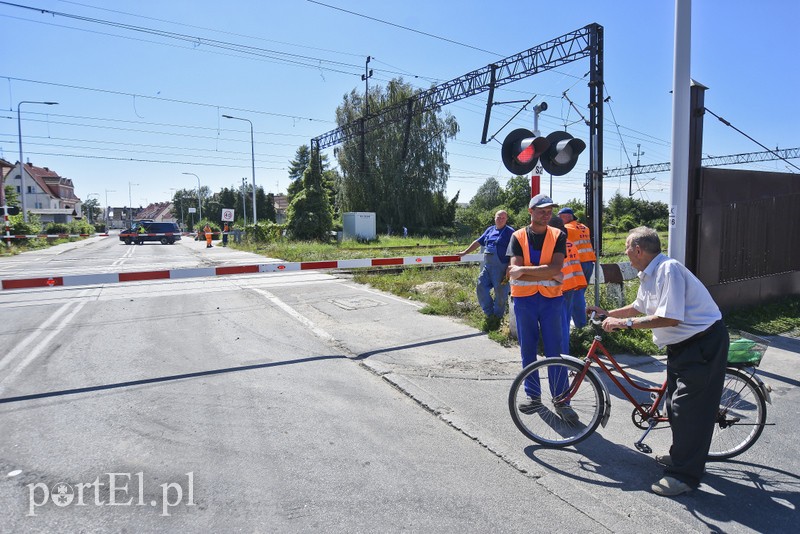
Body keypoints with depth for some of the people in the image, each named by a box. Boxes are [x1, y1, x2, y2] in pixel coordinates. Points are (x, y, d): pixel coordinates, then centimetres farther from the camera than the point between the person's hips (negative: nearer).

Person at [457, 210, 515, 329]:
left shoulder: (510, 232, -4)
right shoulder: (490, 230, 15)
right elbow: (478, 242, 22)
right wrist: (464, 252, 22)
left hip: (501, 268, -6)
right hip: (487, 267, 6)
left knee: (500, 294, 1)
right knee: (481, 288, 3)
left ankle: (497, 317, 18)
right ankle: (490, 314, 15)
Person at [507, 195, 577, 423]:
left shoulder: (558, 236, 2)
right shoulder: (518, 237, 1)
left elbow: (556, 268, -14)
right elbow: (514, 274, -11)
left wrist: (524, 270, -17)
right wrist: (548, 276, -13)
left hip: (551, 299, 0)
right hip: (524, 299, 1)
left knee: (554, 350, 2)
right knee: (528, 350, 9)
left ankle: (561, 401, 11)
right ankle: (533, 396, 23)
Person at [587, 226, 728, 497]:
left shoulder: (668, 270, -24)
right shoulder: (647, 275, 7)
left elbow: (669, 318, -30)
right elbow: (639, 307, 23)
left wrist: (625, 322, -26)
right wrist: (607, 313, 21)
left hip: (704, 343, -10)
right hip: (681, 344, 10)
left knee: (689, 408, -6)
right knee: (676, 404, 18)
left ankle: (684, 475, 4)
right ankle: (679, 455, 35)